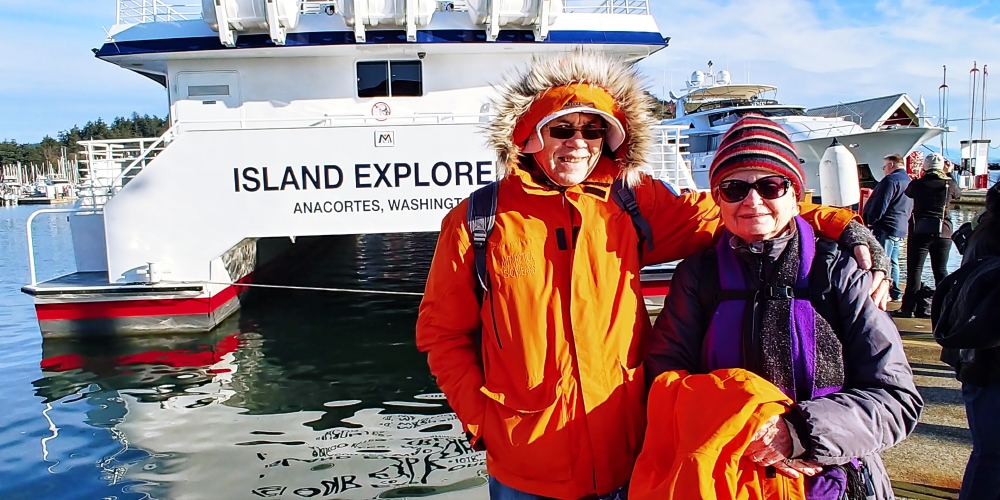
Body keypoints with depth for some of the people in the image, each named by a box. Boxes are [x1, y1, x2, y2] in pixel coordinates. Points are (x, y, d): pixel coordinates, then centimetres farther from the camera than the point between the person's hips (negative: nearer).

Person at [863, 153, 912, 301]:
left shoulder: (890, 180, -14)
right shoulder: (909, 182, 17)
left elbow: (880, 205, -19)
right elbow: (910, 208, 21)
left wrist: (869, 221, -8)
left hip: (886, 228, -10)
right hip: (901, 228, 10)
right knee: (893, 261, 16)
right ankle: (895, 293, 21)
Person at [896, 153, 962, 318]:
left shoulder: (917, 184, -3)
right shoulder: (949, 184, -1)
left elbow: (907, 192, 18)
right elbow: (958, 194, 20)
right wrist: (948, 176, 29)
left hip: (920, 231, -2)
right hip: (943, 232, 2)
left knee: (915, 269, -1)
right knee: (941, 271, 10)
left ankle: (909, 307, -4)